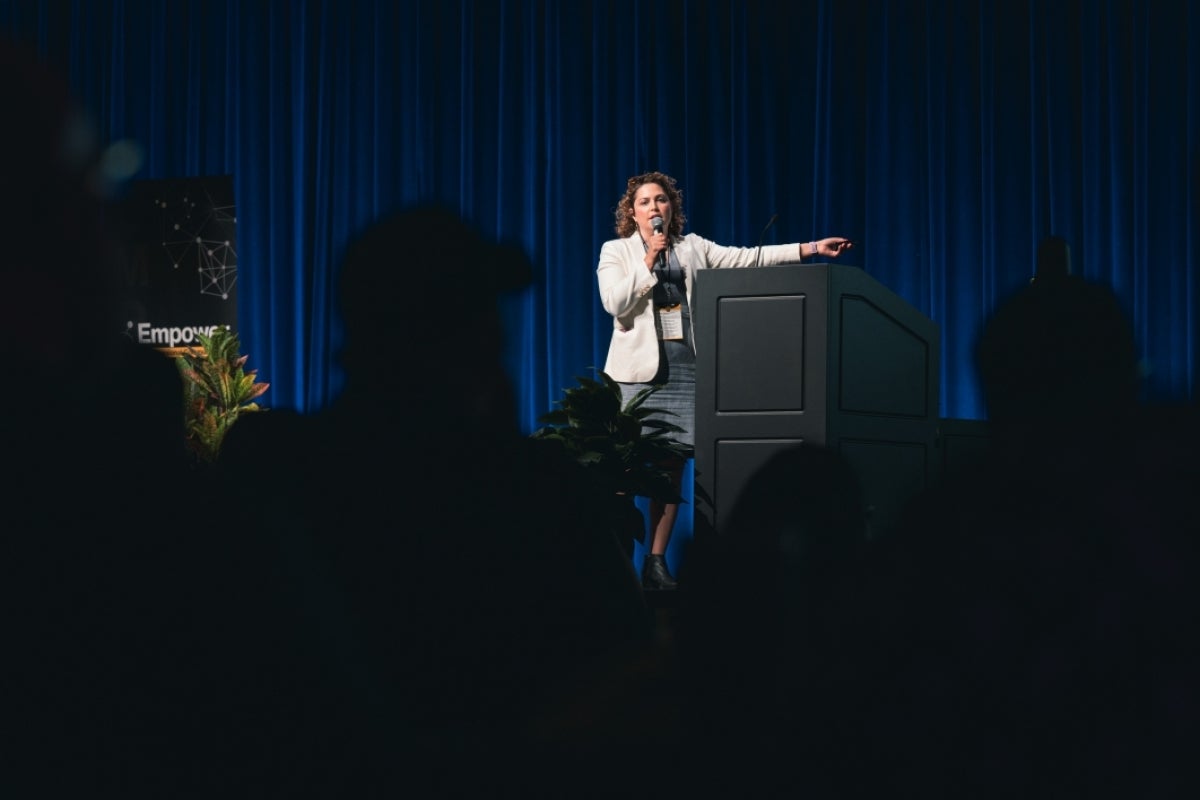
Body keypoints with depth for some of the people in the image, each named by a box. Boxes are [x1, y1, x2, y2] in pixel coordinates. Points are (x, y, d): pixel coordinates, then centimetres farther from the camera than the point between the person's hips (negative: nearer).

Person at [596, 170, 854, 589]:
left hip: (686, 367, 3)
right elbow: (614, 304, -6)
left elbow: (747, 257, 7)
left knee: (673, 467, 1)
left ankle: (656, 561, 7)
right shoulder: (615, 251, 7)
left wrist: (810, 248, 1)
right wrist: (648, 262, -11)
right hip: (640, 367, -3)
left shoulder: (692, 247, 14)